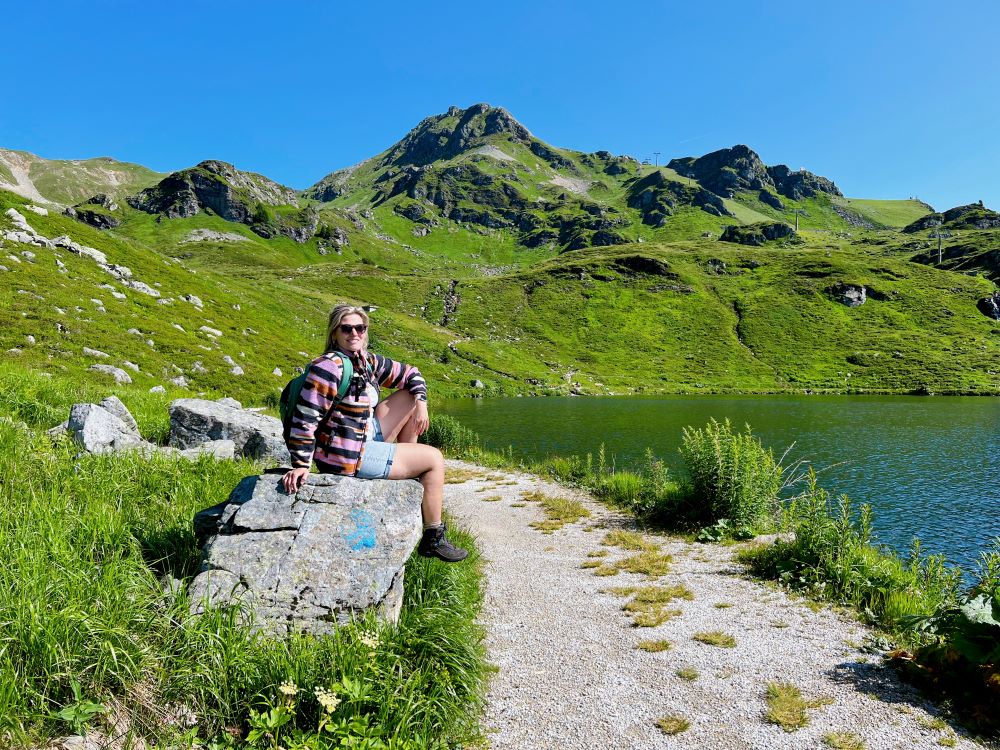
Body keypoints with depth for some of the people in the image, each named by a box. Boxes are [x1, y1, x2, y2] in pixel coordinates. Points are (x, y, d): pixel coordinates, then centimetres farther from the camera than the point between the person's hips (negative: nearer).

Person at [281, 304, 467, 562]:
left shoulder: (368, 361, 4)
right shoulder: (329, 366, -22)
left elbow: (410, 374, 15)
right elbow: (305, 418, -25)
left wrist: (421, 404, 0)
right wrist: (301, 466, -24)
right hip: (348, 457, -9)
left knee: (409, 397, 15)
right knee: (435, 458, 0)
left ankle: (412, 478, 19)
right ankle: (433, 539, 12)